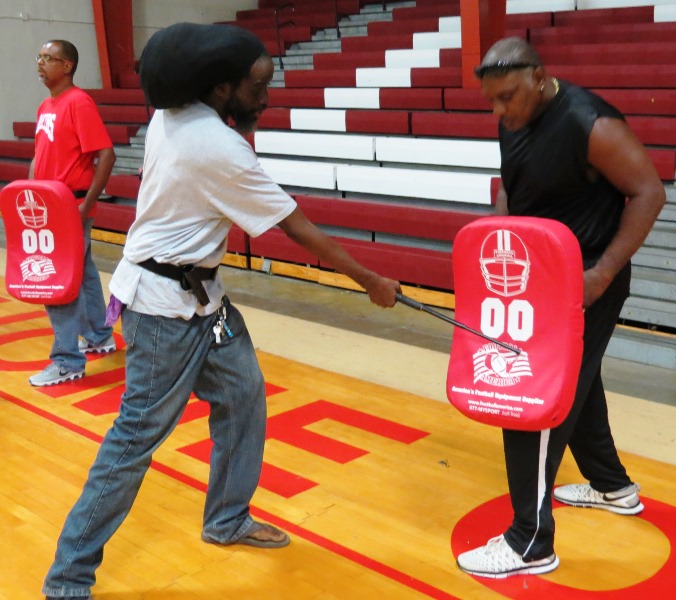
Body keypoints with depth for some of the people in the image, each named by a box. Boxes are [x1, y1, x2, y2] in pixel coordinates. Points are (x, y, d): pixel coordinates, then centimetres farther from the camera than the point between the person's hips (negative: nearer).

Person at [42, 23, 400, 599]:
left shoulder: (172, 114, 0)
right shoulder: (217, 148, -25)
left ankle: (228, 520, 33)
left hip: (198, 292, 10)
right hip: (166, 305, -10)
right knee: (137, 435, -2)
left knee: (242, 394, 15)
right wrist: (373, 282, -9)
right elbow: (299, 229, -17)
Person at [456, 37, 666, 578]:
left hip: (584, 281, -9)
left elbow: (649, 192, -18)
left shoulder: (589, 124, -22)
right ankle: (613, 487, 44)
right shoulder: (515, 122, 2)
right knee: (573, 382, 22)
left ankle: (531, 544, 2)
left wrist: (604, 272, -23)